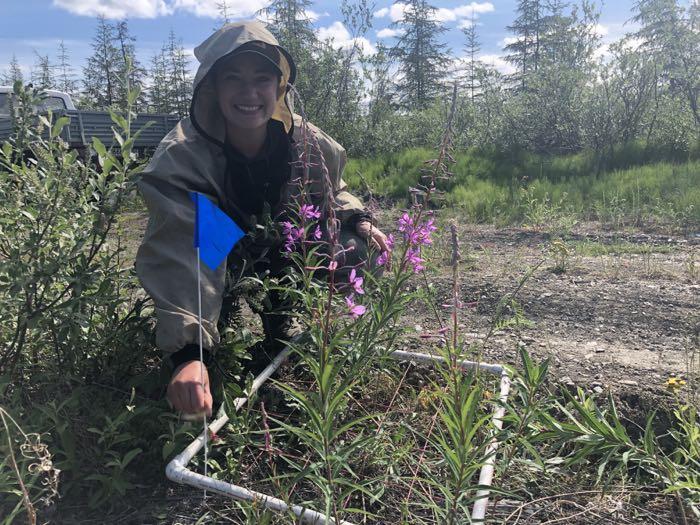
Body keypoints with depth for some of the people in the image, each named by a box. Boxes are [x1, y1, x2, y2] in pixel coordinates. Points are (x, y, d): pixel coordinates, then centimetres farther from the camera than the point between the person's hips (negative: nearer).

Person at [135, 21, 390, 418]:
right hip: (215, 264, -2)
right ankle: (211, 341, 8)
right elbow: (178, 258, -43)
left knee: (353, 251, -17)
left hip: (283, 255, 3)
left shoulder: (306, 142, -19)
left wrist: (358, 219, -19)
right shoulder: (180, 158, -32)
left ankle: (279, 331, 7)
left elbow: (332, 192, 2)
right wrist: (188, 353, -54)